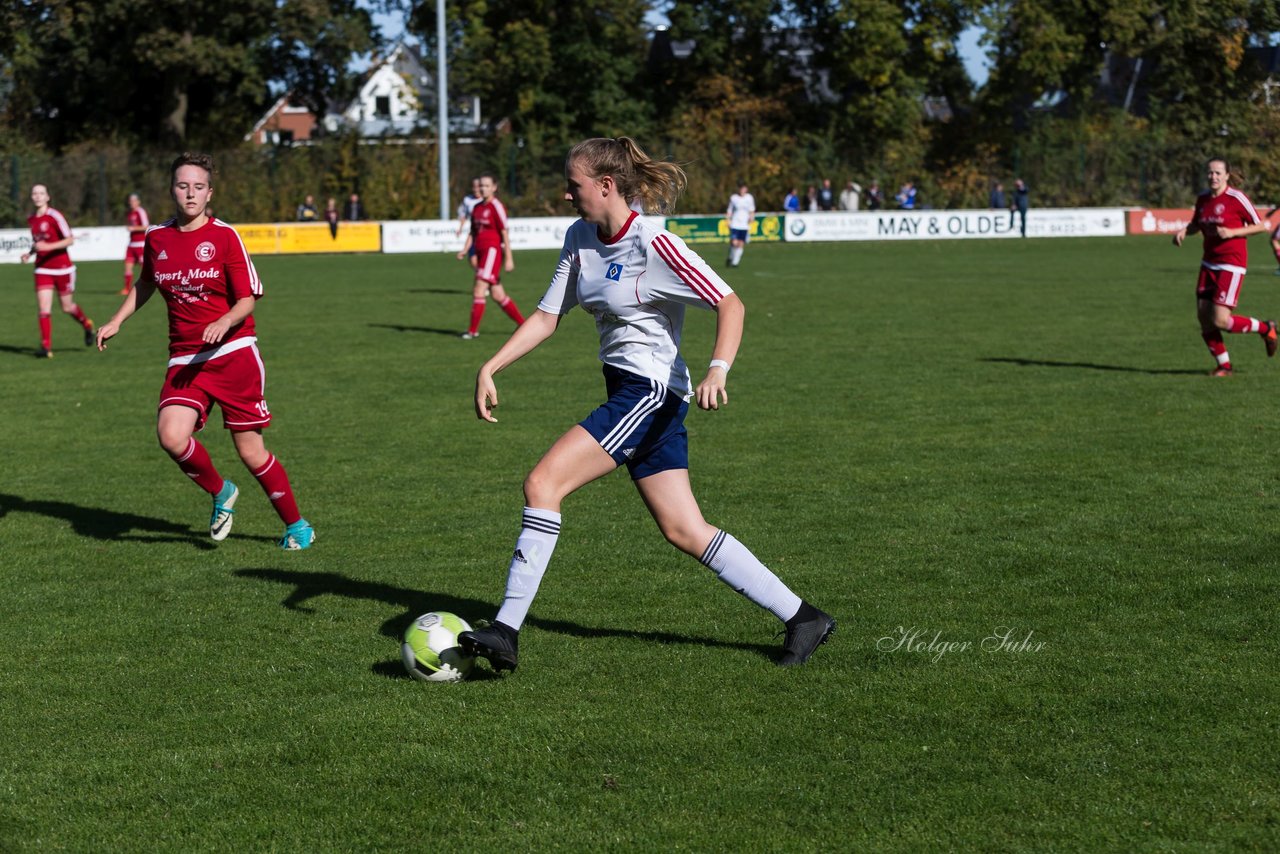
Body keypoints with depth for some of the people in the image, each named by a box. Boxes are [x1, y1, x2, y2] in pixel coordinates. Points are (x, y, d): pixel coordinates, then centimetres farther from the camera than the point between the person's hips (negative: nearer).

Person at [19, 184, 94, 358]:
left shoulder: (54, 216, -13)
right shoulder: (31, 219, 7)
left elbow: (70, 239, -15)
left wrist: (48, 246, -26)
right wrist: (30, 254, 3)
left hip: (62, 267, -4)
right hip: (42, 269, 4)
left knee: (67, 307, 8)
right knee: (43, 308, -9)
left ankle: (87, 326, 37)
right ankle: (46, 347, -7)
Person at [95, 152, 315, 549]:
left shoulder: (225, 236, -5)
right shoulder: (157, 238, 6)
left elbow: (247, 299, -6)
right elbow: (146, 284, 25)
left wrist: (224, 323, -25)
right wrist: (116, 320, 15)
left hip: (232, 352, -3)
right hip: (184, 359, 3)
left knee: (250, 451, -2)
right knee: (171, 436, -21)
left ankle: (296, 526, 19)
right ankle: (220, 493, 8)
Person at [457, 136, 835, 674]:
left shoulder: (653, 244, -16)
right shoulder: (580, 239, 8)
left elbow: (729, 305, -15)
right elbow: (547, 317, 12)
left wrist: (718, 370, -30)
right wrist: (489, 369, 3)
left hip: (650, 391, -9)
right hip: (628, 392, 9)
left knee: (542, 484, -16)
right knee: (685, 532, 8)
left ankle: (506, 630, -13)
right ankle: (800, 618, 16)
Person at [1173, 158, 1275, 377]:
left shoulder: (1236, 198, -13)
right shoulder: (1202, 198, 5)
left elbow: (1261, 225, -8)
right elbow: (1196, 224, 22)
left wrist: (1232, 232, -20)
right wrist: (1183, 232, 0)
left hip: (1232, 264, -7)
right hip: (1209, 263, 7)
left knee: (1220, 321, -11)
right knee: (1203, 317, 1)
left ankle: (1266, 328, 14)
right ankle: (1224, 365, 17)